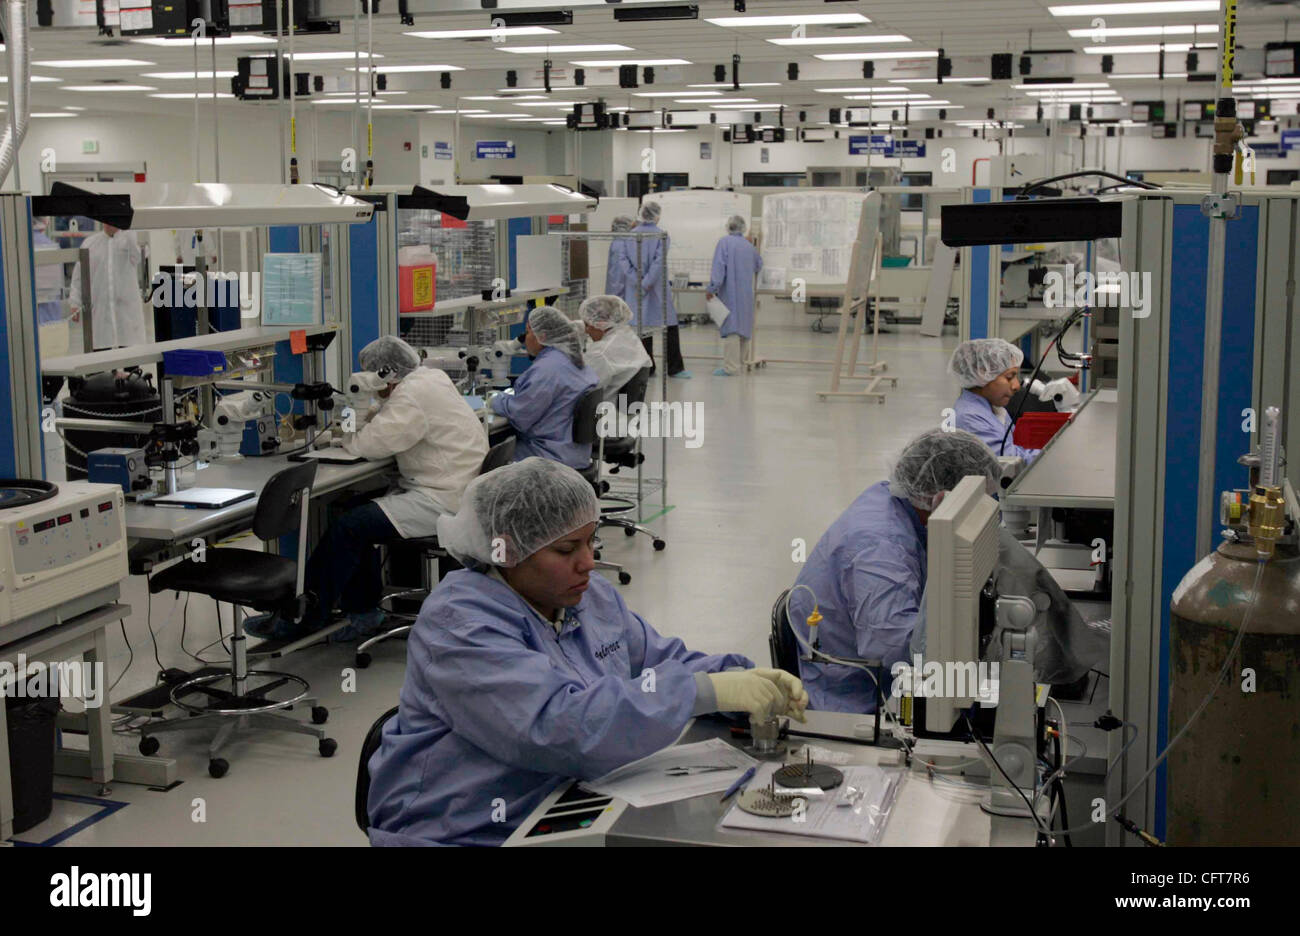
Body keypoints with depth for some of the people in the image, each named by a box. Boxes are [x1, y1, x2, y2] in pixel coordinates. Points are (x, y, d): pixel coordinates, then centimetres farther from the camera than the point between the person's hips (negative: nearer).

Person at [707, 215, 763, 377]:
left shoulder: (724, 243, -8)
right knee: (743, 325, 17)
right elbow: (758, 266, 22)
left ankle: (731, 367, -12)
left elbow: (719, 267, -15)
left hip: (730, 292, -6)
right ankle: (743, 360, 28)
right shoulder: (750, 246, 9)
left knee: (730, 327, -8)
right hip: (747, 294, 6)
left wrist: (712, 288, -14)